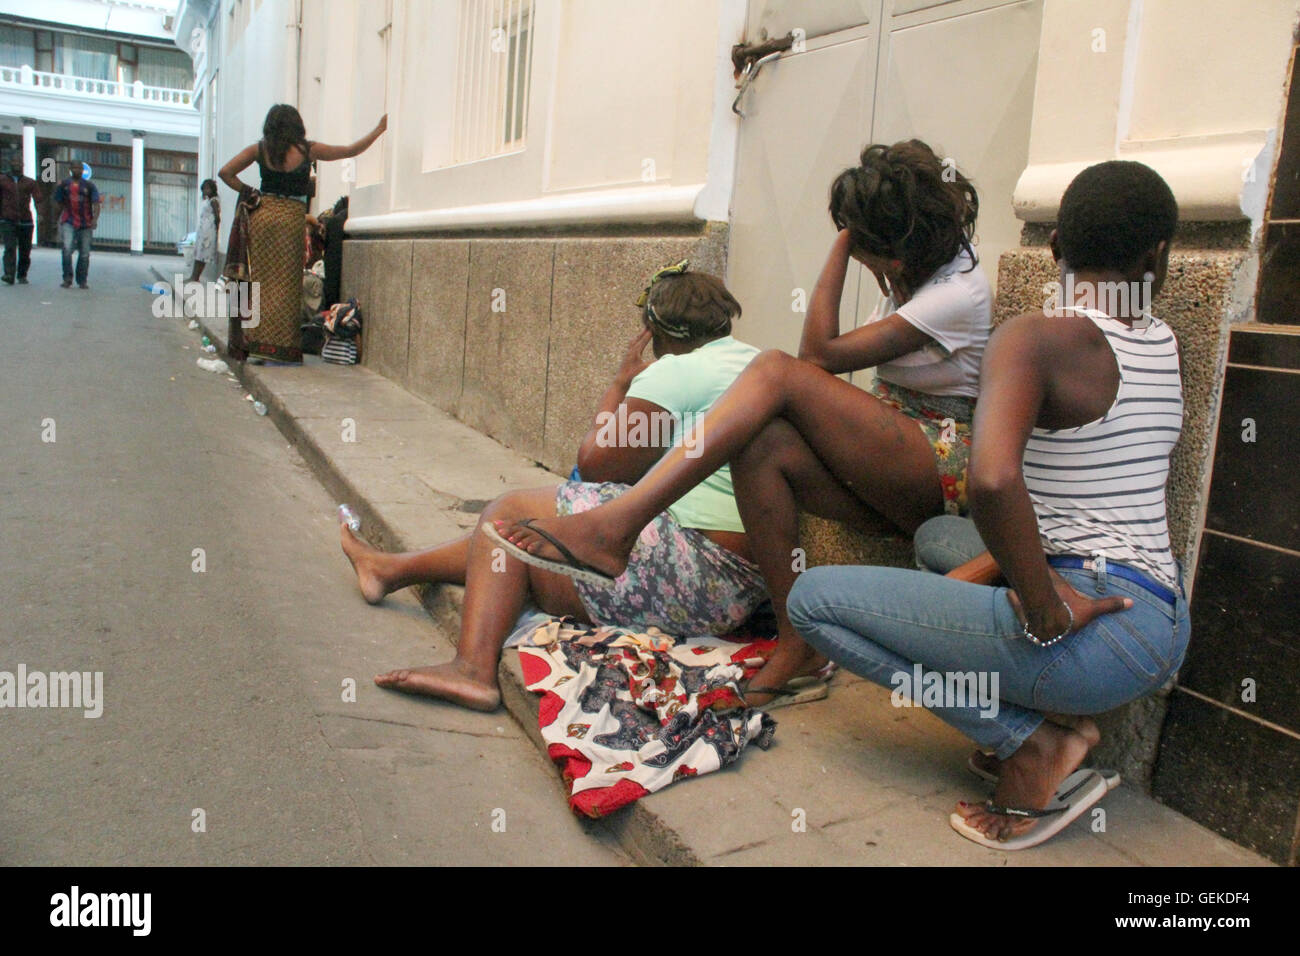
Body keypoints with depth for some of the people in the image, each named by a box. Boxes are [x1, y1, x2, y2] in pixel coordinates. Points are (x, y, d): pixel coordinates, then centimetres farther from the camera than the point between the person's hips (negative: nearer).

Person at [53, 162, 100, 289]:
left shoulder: (89, 185, 4)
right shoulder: (63, 184, 8)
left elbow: (96, 203, -5)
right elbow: (59, 204, 16)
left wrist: (95, 218, -20)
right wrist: (58, 221, 18)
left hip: (86, 223, 0)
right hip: (68, 222, 0)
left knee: (84, 253, 4)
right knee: (67, 249, -17)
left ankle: (82, 281, 15)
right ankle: (67, 278, -8)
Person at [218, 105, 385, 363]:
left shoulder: (259, 149, 6)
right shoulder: (308, 150, 2)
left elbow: (225, 172, 2)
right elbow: (351, 150, 11)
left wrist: (246, 191, 16)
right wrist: (379, 129, 22)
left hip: (262, 214, 2)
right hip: (292, 218, -2)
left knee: (259, 280, 7)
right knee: (286, 284, 1)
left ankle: (254, 343, 5)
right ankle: (281, 347, 1)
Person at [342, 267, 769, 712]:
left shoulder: (677, 371, -11)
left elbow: (595, 461, -7)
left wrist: (621, 382, 5)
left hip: (697, 570, -10)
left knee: (510, 513, 2)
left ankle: (473, 666, -11)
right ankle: (393, 570, 30)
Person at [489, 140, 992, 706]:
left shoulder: (956, 294, -15)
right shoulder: (911, 270, 12)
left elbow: (820, 355, -15)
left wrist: (841, 249, -10)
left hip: (943, 476, -8)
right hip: (892, 480, 8)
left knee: (776, 370, -25)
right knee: (759, 445, -23)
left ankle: (612, 529, -33)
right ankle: (796, 643, -18)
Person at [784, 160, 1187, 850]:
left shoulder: (1033, 338, -15)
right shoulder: (1162, 345, 9)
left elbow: (992, 480, -33)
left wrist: (1045, 612, -21)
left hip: (1099, 631, -8)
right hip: (1166, 627, 9)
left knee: (813, 599, -4)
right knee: (939, 538, 29)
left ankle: (1029, 740, -5)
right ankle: (1057, 716, 14)